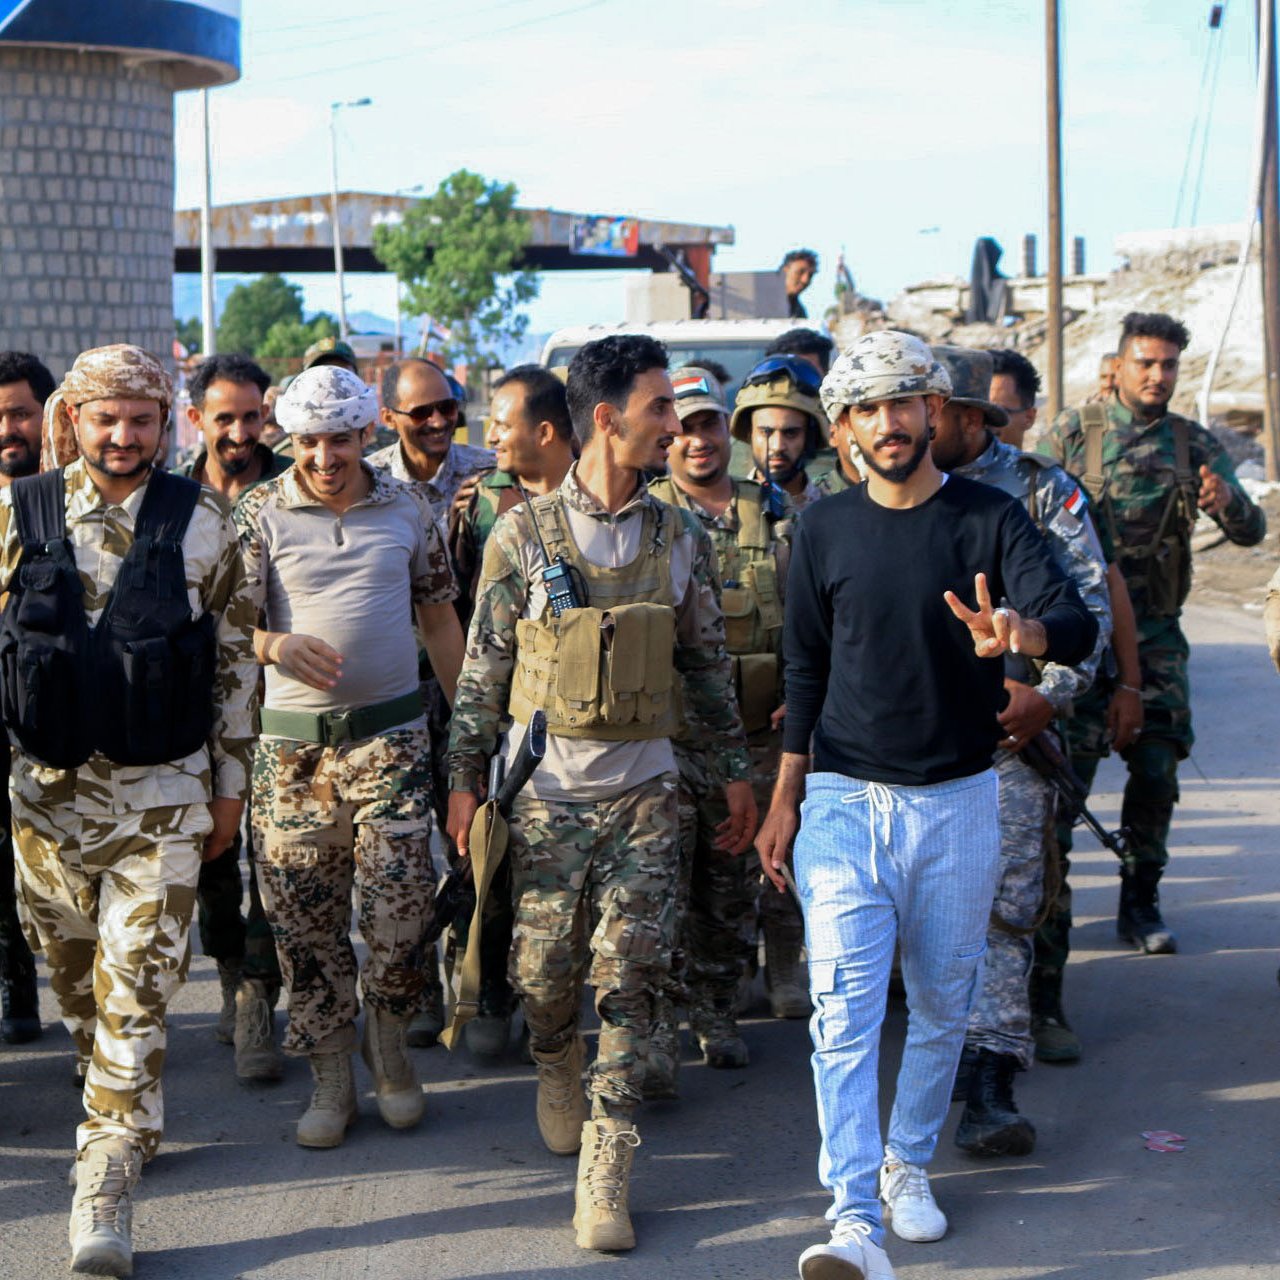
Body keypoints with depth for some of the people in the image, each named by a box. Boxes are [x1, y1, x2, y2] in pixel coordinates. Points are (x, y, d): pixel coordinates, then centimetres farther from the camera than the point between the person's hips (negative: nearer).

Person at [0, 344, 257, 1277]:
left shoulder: (202, 523, -1)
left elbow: (236, 657, 5)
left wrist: (230, 783, 5)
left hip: (164, 795, -2)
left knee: (136, 993, -7)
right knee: (75, 979, 14)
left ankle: (106, 1195, -4)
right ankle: (121, 1116, 38)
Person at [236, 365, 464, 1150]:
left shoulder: (407, 509, 6)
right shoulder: (261, 512, 1)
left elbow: (440, 617, 13)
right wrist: (278, 645, -25)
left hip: (392, 732, 0)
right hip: (294, 738, 0)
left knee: (400, 902, -7)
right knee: (303, 911, 3)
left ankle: (389, 1044, 18)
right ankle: (332, 1080, 15)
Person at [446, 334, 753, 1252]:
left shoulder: (681, 539, 4)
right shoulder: (524, 535, -4)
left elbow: (707, 663, 13)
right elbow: (483, 668, 1)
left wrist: (737, 772, 12)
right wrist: (464, 779, -1)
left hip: (644, 788, 2)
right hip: (546, 787, -1)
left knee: (630, 977, -5)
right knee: (543, 969, 5)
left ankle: (604, 1174, 0)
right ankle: (558, 1067, 39)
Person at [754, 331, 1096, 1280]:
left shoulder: (991, 519, -4)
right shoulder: (824, 530, 2)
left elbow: (1078, 625, -19)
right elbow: (806, 669, 10)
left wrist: (1020, 631, -42)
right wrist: (784, 798, 10)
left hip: (959, 802, 0)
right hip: (844, 801, 0)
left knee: (942, 1006, 13)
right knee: (846, 1011, -11)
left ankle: (908, 1165, 34)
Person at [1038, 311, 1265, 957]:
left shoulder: (1193, 444, 6)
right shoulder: (1071, 433, 0)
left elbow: (1251, 532, 0)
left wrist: (1226, 502, -23)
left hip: (1155, 631, 3)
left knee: (1157, 765, 3)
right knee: (1068, 763, -10)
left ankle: (1140, 903, 17)